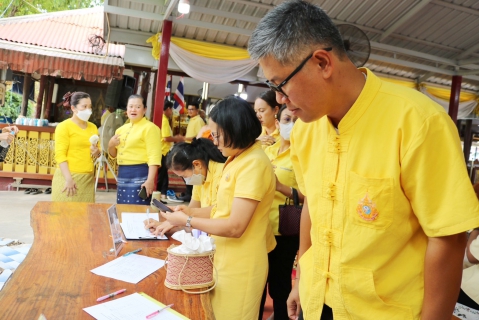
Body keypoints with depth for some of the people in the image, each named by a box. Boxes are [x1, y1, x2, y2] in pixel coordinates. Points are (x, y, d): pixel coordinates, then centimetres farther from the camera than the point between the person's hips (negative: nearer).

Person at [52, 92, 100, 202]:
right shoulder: (64, 126, -3)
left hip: (88, 178, 5)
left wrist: (96, 153, 0)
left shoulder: (93, 127, 13)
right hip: (69, 176, -5)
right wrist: (68, 179, -19)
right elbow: (60, 155, -10)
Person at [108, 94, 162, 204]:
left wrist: (150, 180, -24)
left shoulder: (150, 127, -6)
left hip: (139, 174, -7)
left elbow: (154, 156, -16)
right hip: (122, 175, 7)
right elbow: (114, 155, 23)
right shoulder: (121, 129, 15)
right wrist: (111, 145, 2)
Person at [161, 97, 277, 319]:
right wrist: (189, 213, 0)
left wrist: (187, 221, -14)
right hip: (226, 259, 9)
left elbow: (235, 227, -24)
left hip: (239, 267, -9)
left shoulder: (254, 164, -23)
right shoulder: (238, 158, 6)